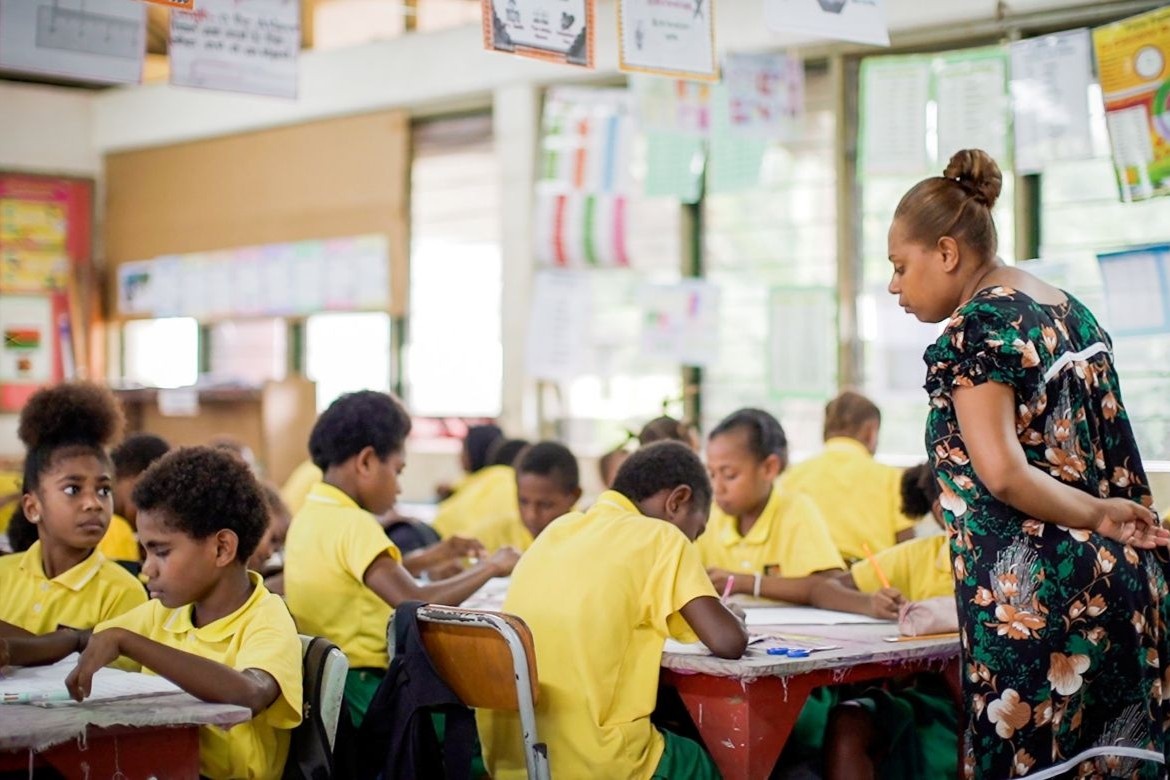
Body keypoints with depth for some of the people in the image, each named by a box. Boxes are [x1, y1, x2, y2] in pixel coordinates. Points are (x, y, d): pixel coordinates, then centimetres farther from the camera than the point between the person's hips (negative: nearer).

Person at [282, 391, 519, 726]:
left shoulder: (308, 517, 12)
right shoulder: (354, 525, -16)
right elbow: (415, 603, -26)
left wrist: (434, 557, 19)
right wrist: (488, 567, -14)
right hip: (361, 690, -10)